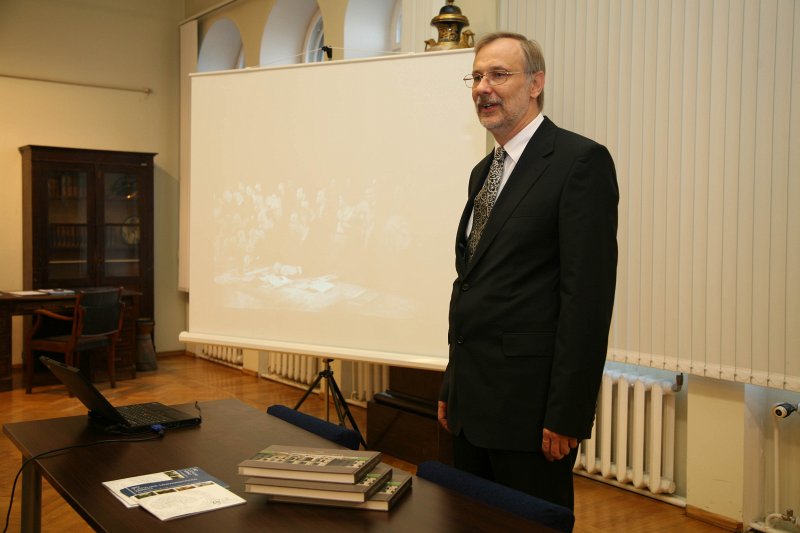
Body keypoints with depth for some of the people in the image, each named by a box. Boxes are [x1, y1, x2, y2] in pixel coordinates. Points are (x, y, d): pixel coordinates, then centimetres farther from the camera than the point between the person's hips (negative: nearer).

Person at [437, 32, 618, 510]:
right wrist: (452, 387, 15)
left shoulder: (580, 161, -11)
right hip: (473, 403, 8)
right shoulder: (484, 172, 14)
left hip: (529, 405, -8)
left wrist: (566, 414, -19)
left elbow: (588, 295, -17)